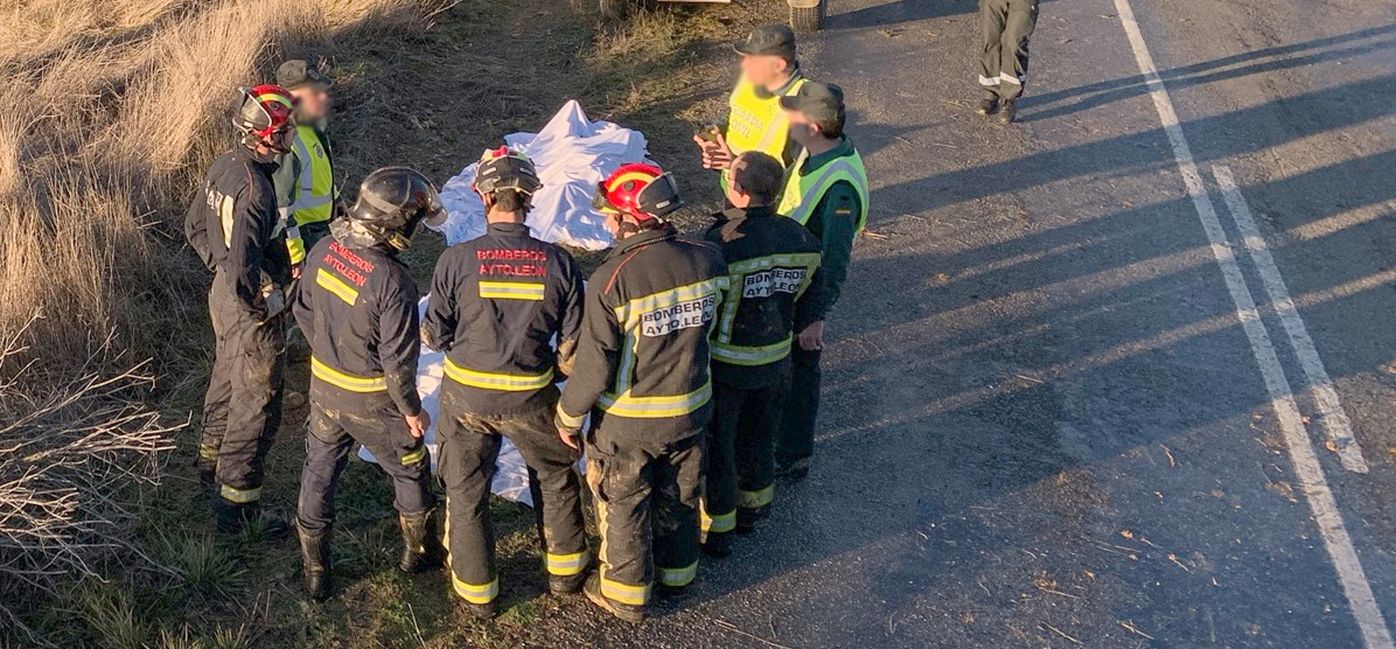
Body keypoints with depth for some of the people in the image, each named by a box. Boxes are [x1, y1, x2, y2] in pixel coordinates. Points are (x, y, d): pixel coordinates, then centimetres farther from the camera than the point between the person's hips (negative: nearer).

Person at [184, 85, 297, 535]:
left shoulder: (225, 165, 0)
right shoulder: (255, 188, -29)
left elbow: (195, 225, 13)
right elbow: (243, 264, -34)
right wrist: (261, 305, -19)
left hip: (223, 293, 10)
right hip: (251, 310, -10)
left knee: (226, 384, 27)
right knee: (256, 407, 2)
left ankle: (212, 464, 48)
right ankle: (237, 507, 11)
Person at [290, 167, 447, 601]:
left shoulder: (324, 250, -11)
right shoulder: (391, 280, -31)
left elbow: (304, 312, 4)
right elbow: (398, 359, -25)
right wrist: (412, 410, -9)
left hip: (324, 386, 6)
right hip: (372, 400, -5)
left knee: (319, 473, 20)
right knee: (410, 471, 20)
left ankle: (315, 571, 32)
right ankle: (419, 552, 40)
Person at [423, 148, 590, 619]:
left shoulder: (456, 261, -17)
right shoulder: (559, 263, -13)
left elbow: (434, 336, -5)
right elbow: (573, 347, -7)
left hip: (465, 394, 0)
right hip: (530, 398, 1)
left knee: (466, 490, 19)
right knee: (556, 475, 26)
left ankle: (477, 592, 32)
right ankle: (565, 570, 39)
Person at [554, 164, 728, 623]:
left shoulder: (612, 279, -28)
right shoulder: (708, 261, -13)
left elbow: (594, 366, -22)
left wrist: (568, 414, -6)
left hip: (627, 421, -4)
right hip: (691, 411, 5)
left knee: (623, 506, 18)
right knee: (679, 497, 25)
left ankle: (626, 596, 35)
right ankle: (677, 574, 46)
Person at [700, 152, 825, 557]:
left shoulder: (720, 244, -29)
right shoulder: (803, 241, -10)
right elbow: (810, 309, 2)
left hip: (724, 366, -5)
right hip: (776, 362, 5)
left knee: (715, 446, 14)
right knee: (758, 437, 26)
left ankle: (715, 531, 28)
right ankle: (753, 508, 47)